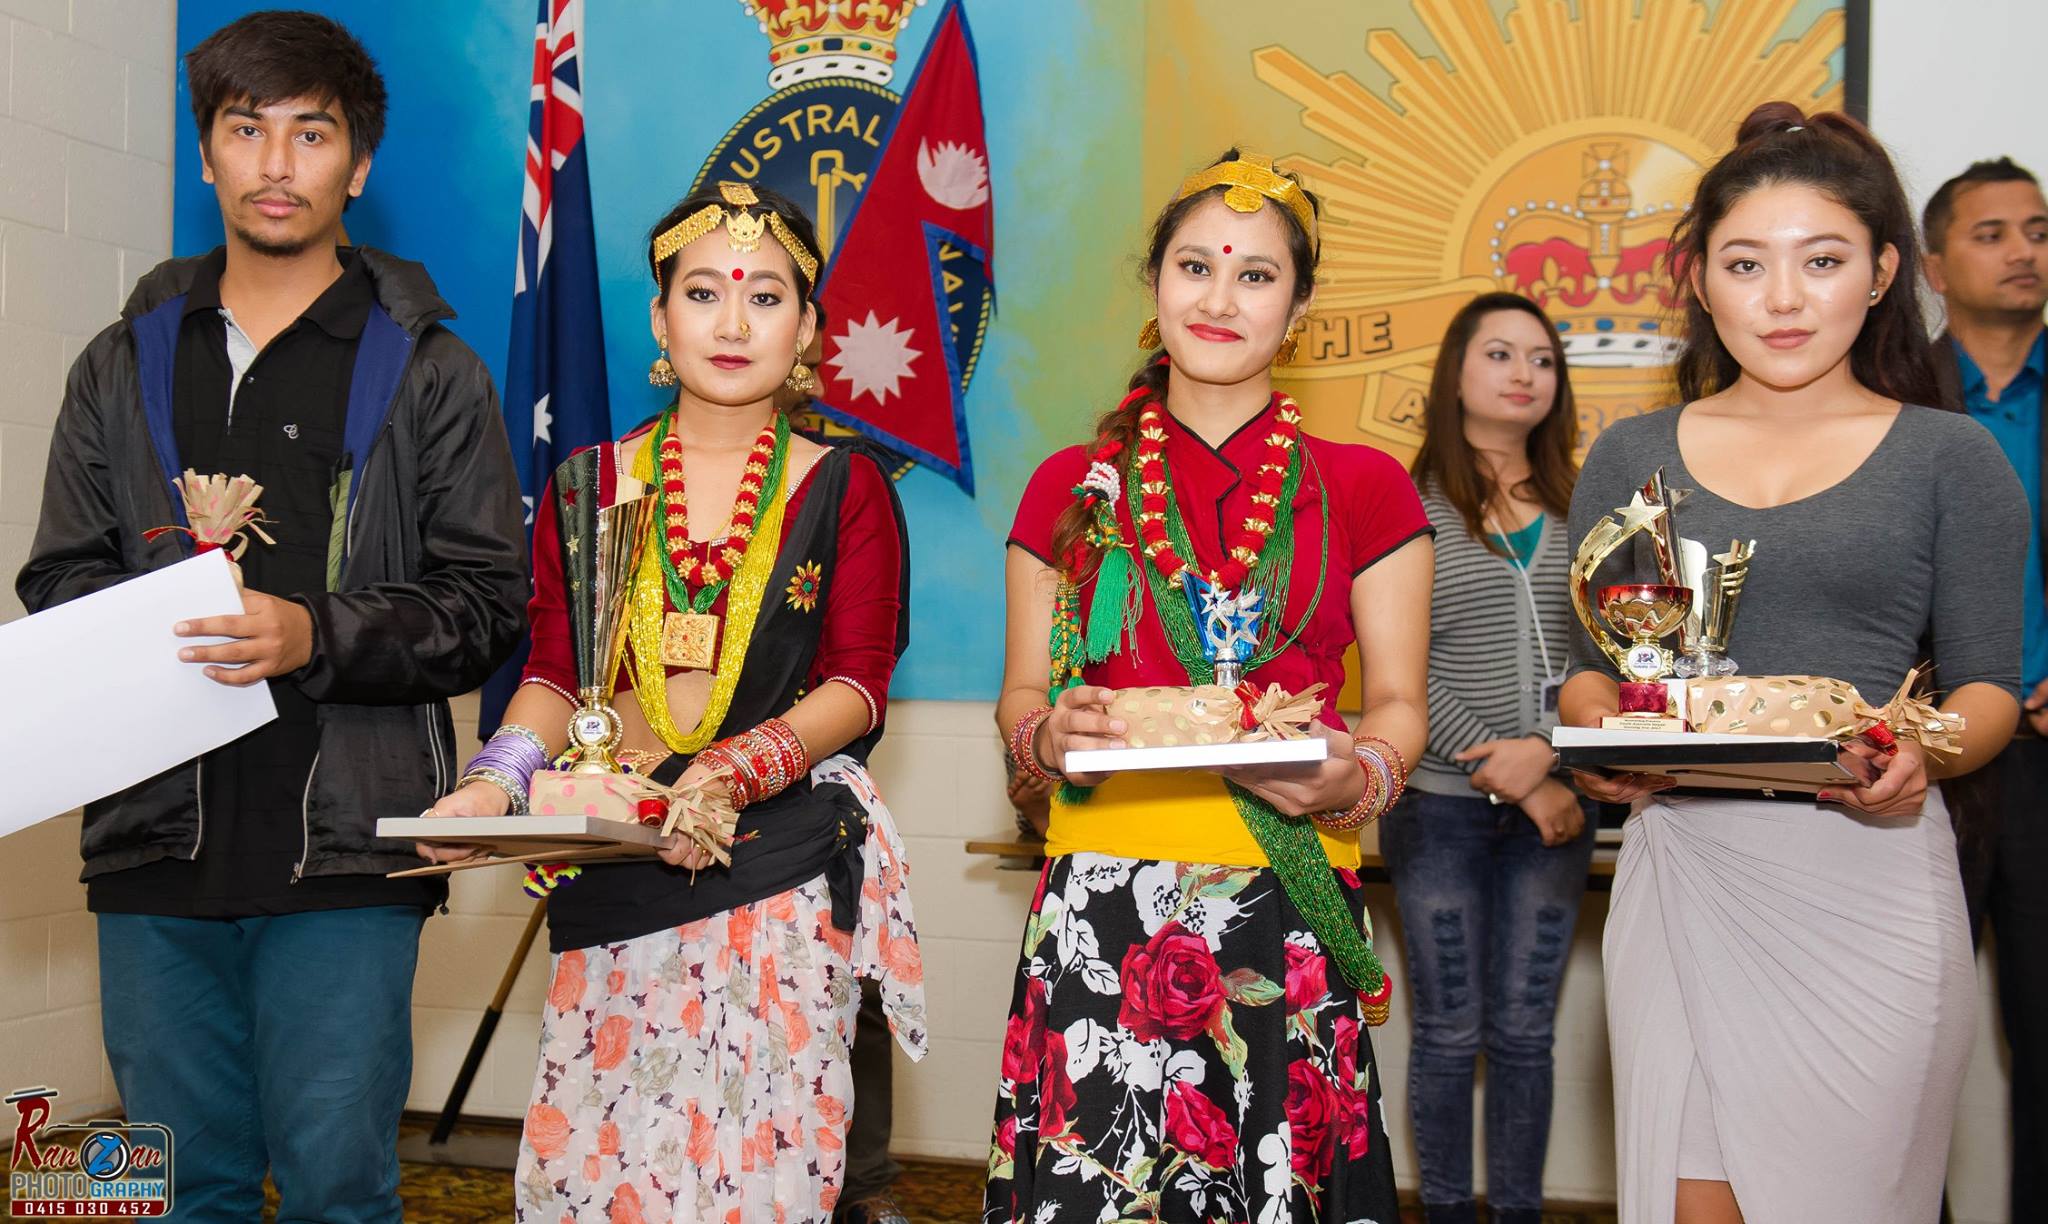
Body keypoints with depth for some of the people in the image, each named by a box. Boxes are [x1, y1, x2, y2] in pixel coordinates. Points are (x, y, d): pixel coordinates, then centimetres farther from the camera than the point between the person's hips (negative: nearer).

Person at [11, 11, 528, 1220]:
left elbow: (488, 604, -2)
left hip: (344, 846, -3)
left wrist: (318, 637, -17)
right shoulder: (125, 364, 16)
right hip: (156, 841, 4)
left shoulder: (430, 372, 4)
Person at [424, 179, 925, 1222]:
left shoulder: (844, 489, 6)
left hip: (778, 866, -2)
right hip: (610, 865, 2)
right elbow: (554, 674, 10)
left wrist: (734, 770, -19)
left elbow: (856, 686, -2)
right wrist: (496, 781, -10)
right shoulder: (591, 484, 13)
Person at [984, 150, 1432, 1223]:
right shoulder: (1073, 487, 10)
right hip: (1103, 899, 1)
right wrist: (1052, 734, -9)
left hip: (1290, 903, 0)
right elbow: (1020, 699, 13)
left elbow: (1398, 707, 9)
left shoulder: (1364, 488, 8)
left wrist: (1356, 778, -12)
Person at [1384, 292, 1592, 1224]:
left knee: (1524, 1032, 10)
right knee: (1450, 1031, 6)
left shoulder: (1579, 510, 9)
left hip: (1554, 806, 3)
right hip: (1441, 801, -3)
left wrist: (1546, 751, -13)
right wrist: (1519, 783, -12)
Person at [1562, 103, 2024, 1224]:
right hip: (1680, 868, 2)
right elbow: (1588, 663, 13)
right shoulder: (1631, 455, 10)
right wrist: (1602, 733, -9)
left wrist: (1924, 753, -16)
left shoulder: (1948, 457, 5)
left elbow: (1986, 681, 5)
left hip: (1871, 870, -1)